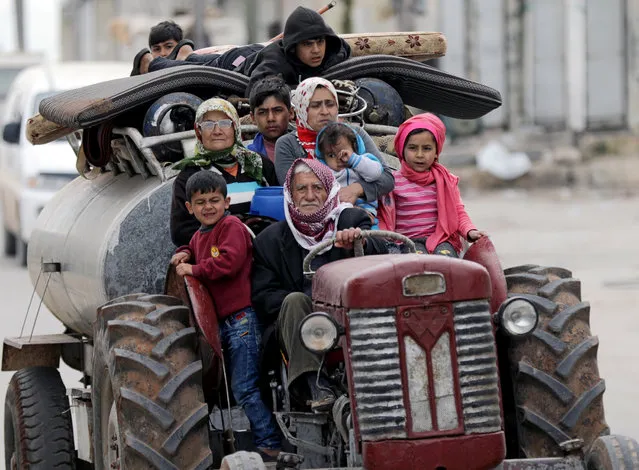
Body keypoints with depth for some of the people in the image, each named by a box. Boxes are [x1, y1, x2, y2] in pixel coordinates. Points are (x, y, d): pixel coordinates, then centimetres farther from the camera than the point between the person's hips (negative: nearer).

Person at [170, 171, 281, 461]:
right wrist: (184, 254, 16)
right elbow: (193, 251, 40)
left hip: (241, 315, -10)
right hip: (219, 319, 10)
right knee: (236, 387, 12)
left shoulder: (232, 226, -9)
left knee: (244, 388, -13)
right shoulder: (199, 235, 19)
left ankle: (269, 444, -11)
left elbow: (229, 261, -23)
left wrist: (193, 269, -14)